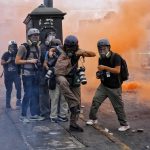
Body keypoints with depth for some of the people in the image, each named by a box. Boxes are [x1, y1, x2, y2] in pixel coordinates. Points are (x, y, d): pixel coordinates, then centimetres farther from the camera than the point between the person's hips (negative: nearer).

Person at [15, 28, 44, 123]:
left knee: (35, 94, 9)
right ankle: (23, 116, 1)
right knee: (28, 94, -8)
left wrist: (39, 63, 4)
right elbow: (17, 61, -12)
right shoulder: (23, 47, -10)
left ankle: (34, 114, 18)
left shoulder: (38, 48, 11)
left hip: (36, 74, 7)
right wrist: (29, 61, -19)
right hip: (27, 74, -7)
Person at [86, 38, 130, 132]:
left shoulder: (115, 57, -14)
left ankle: (125, 125, 13)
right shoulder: (101, 59, 6)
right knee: (95, 100, -1)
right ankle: (93, 119, 16)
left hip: (114, 87, -6)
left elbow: (117, 70, -24)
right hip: (104, 85, 6)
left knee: (118, 106, 0)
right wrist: (99, 75, -2)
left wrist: (105, 67, -29)